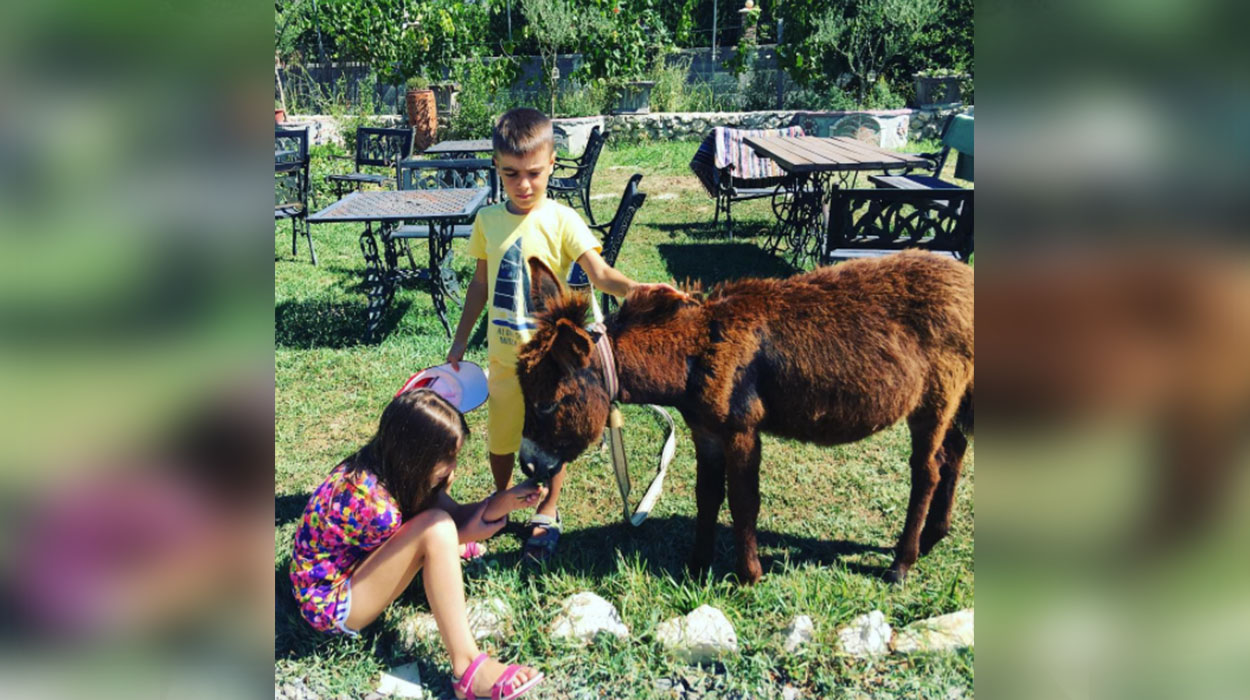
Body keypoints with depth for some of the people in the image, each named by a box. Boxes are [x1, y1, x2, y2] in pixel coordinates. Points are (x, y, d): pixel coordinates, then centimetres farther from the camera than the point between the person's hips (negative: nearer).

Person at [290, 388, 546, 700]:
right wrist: (464, 534, -6)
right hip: (328, 602, -9)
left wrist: (506, 499, -17)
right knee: (436, 527, -30)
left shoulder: (379, 465, -9)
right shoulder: (372, 503, -33)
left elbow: (453, 511, -4)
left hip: (352, 564, 9)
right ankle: (468, 668, -31)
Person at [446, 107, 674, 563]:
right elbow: (481, 283, 10)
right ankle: (501, 500, 43)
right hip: (503, 352, 4)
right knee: (500, 432, 18)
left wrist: (630, 287, -47)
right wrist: (461, 339, 14)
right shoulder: (488, 220, -2)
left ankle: (547, 514, 31)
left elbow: (599, 273, -26)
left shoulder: (562, 220, -14)